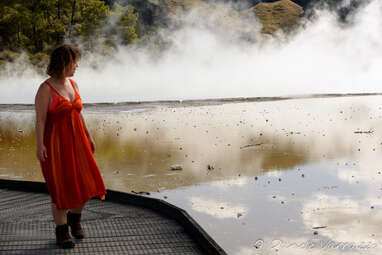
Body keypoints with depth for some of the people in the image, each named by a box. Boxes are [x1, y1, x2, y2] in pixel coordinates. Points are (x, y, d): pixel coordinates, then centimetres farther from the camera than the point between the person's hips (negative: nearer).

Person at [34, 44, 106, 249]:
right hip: (55, 143, -6)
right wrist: (40, 145, -21)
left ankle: (74, 217, 31)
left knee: (86, 184, 5)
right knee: (60, 188, 1)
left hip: (76, 140, 6)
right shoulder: (45, 89, -12)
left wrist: (88, 136, 15)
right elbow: (40, 119, -15)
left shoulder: (73, 84, 9)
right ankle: (61, 230, 16)